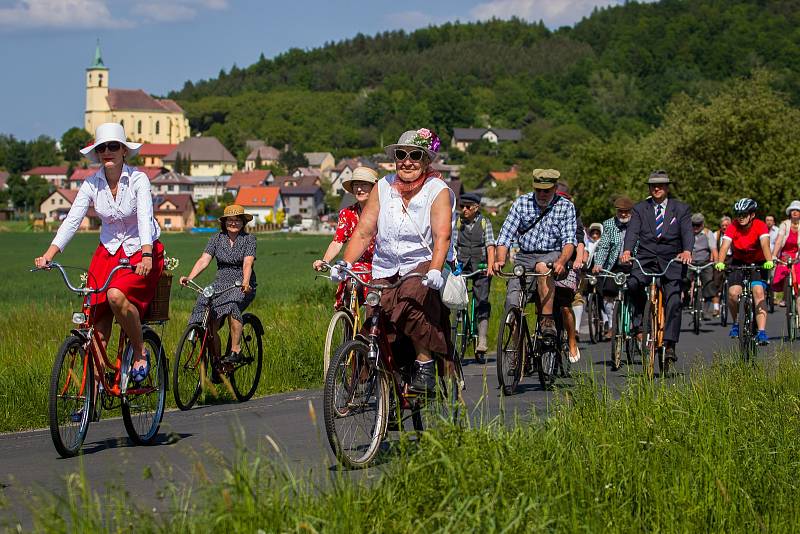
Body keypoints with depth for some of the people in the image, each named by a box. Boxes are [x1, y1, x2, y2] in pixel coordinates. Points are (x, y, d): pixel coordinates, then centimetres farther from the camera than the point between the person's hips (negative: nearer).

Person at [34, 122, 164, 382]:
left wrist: (146, 255, -44)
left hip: (141, 252, -4)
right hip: (108, 251, 4)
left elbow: (144, 217, -27)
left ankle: (140, 351, -10)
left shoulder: (138, 179, -14)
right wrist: (48, 255, -24)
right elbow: (72, 220, -10)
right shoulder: (92, 183, -4)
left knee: (116, 295, -31)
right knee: (98, 322, -5)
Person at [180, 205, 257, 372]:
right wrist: (189, 278, -20)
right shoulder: (216, 239, 8)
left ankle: (236, 351, -29)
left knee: (232, 305, -36)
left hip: (243, 286, -3)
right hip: (220, 285, 3)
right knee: (210, 324, -17)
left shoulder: (249, 239, 0)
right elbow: (204, 260, -4)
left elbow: (247, 263, -15)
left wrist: (245, 282, -35)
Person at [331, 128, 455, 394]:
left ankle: (425, 363, -19)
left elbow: (442, 236, -18)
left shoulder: (439, 191, -4)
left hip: (424, 265, -4)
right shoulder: (383, 188, 6)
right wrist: (345, 263, -12)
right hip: (386, 270, 4)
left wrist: (435, 271, -35)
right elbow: (363, 232, 3)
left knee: (409, 304, -33)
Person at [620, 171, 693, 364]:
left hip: (672, 261, 0)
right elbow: (632, 231, -3)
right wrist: (627, 251, -23)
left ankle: (669, 345, -7)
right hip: (646, 259, 0)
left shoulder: (681, 209, 10)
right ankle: (639, 320, -9)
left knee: (673, 301, -11)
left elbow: (687, 232, -4)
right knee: (633, 283, -29)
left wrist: (687, 251, -25)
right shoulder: (640, 209, 12)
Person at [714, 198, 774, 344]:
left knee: (758, 293, -22)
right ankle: (736, 323, 8)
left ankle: (762, 332, -26)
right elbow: (725, 246, -27)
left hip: (758, 263, -2)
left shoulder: (760, 226, -18)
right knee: (733, 293, -19)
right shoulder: (733, 227, -15)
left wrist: (769, 261, -52)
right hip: (738, 263, 2)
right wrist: (720, 263, -46)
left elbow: (765, 245, -33)